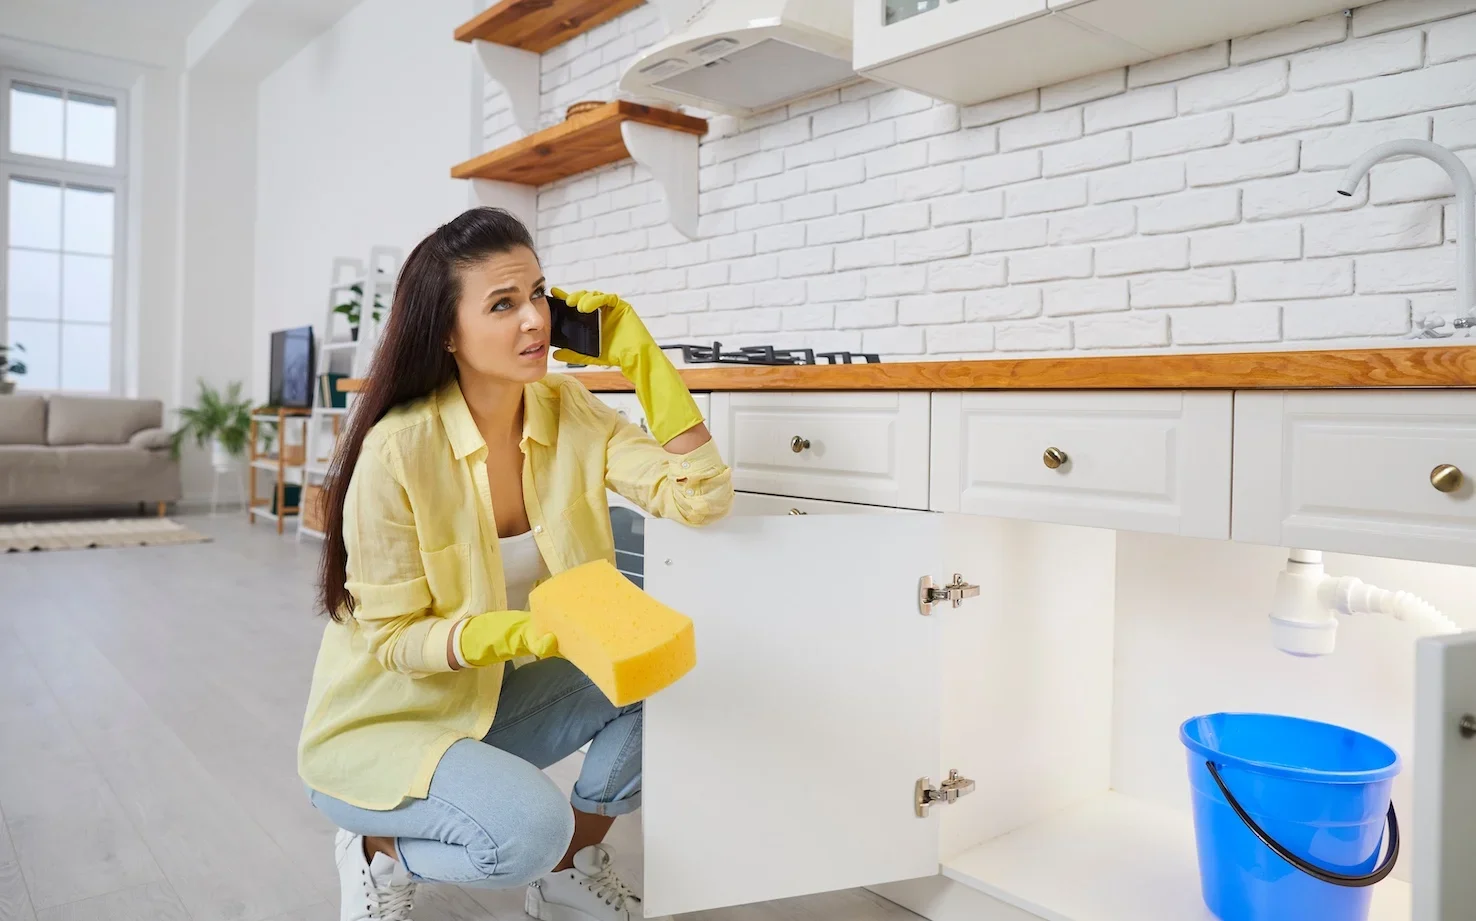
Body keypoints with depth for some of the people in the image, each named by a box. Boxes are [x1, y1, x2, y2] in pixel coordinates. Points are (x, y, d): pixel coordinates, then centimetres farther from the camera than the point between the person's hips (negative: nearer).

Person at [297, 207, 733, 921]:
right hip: (381, 726, -6)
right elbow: (390, 638, -17)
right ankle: (380, 852, 4)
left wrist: (642, 358, -22)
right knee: (527, 827, -31)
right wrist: (507, 634, -35)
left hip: (495, 700, 6)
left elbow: (700, 497, -17)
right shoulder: (397, 450, -23)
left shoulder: (569, 413, -8)